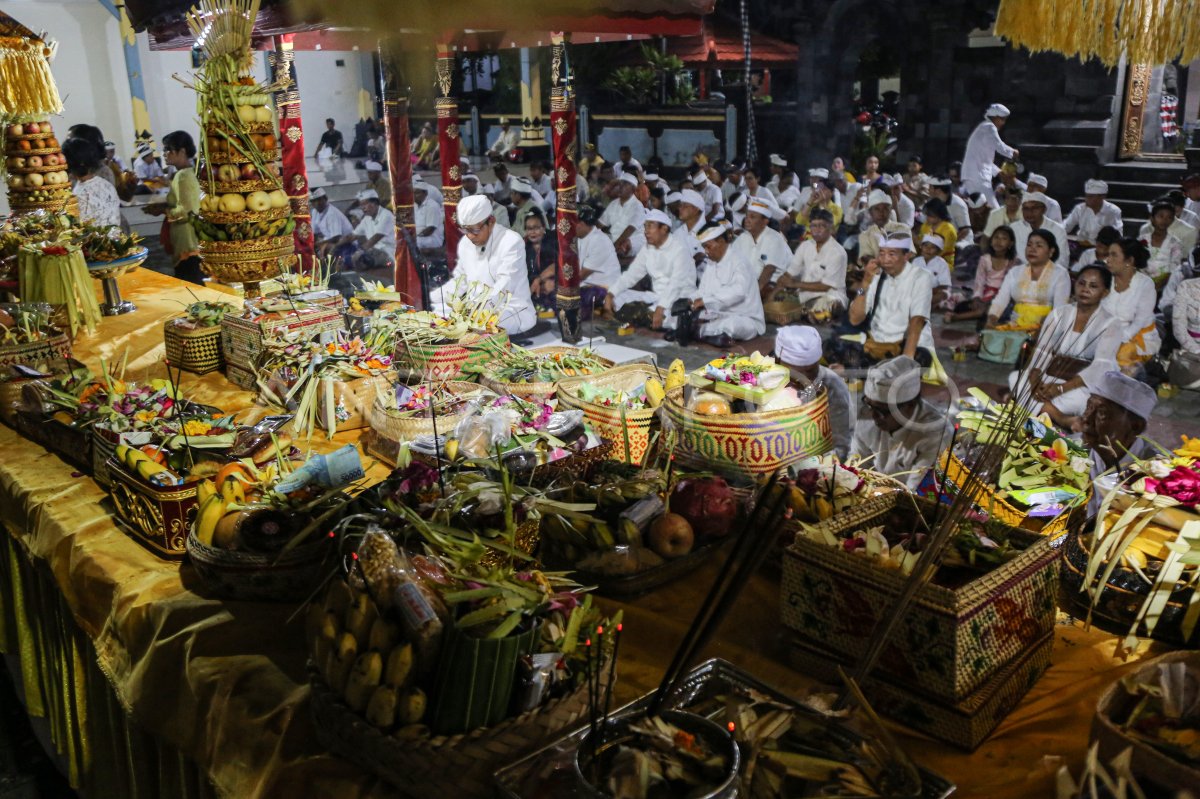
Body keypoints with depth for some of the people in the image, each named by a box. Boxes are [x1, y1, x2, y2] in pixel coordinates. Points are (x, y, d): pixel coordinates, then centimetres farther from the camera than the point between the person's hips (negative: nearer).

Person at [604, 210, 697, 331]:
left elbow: (676, 284, -26)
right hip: (656, 296, 8)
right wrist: (610, 294, -7)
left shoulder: (679, 250, -14)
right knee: (617, 298, -8)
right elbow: (631, 275, 8)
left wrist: (660, 309, -40)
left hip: (680, 299, -8)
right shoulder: (647, 249, 10)